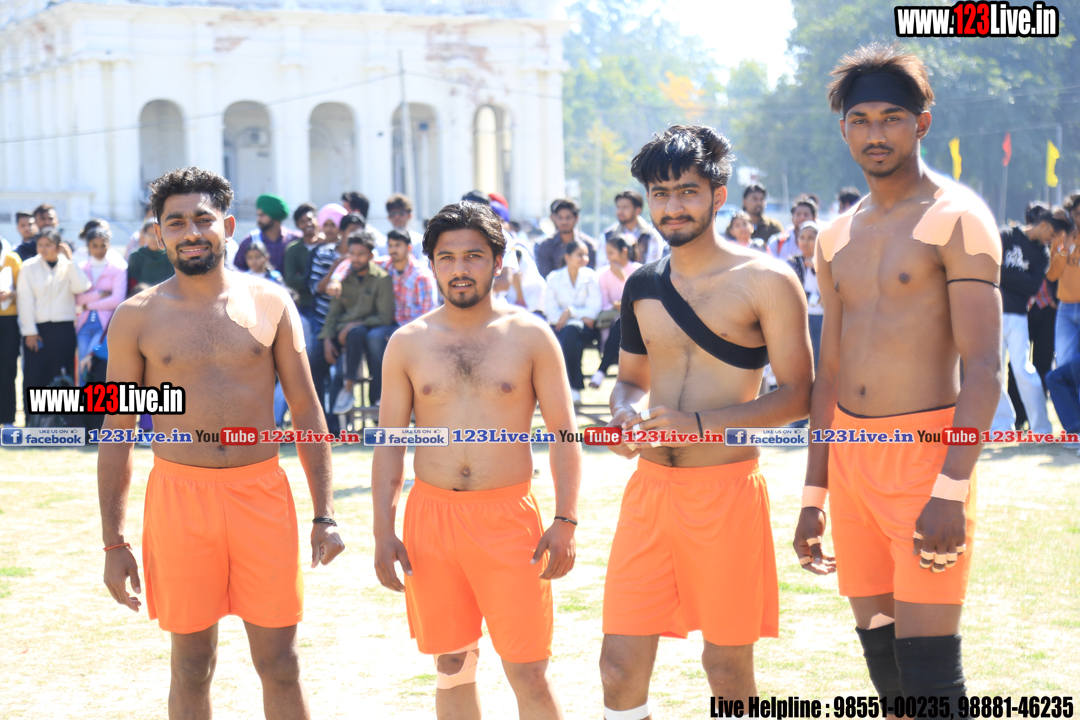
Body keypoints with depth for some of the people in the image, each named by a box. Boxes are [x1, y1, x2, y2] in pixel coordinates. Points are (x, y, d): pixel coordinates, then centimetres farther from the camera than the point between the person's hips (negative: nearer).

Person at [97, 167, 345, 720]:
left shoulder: (270, 304, 3)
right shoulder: (137, 317, 1)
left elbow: (306, 413, 7)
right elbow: (117, 433, 4)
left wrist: (324, 516, 1)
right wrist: (114, 543, 0)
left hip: (262, 493, 1)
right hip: (179, 496, 0)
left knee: (280, 665, 5)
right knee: (191, 669, 9)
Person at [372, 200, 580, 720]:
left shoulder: (530, 336, 2)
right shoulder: (408, 343, 6)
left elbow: (563, 433, 2)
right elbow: (389, 442, 8)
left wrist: (566, 521, -7)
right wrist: (383, 531, 0)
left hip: (509, 517, -2)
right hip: (430, 516, 2)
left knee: (528, 672, -4)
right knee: (451, 666, 10)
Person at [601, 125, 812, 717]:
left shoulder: (764, 281, -6)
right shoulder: (642, 286, 11)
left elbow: (797, 395, -9)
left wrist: (701, 423, -19)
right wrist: (624, 413, -1)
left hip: (725, 488, -5)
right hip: (649, 487, 5)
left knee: (728, 670, 5)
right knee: (620, 669, 2)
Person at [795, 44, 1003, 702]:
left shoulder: (957, 219, -7)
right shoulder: (837, 239, 14)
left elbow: (984, 368, -15)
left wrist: (951, 490, -24)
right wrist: (814, 496, 16)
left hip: (925, 452, -7)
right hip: (850, 457, 7)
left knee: (929, 672, -10)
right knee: (881, 657, 11)